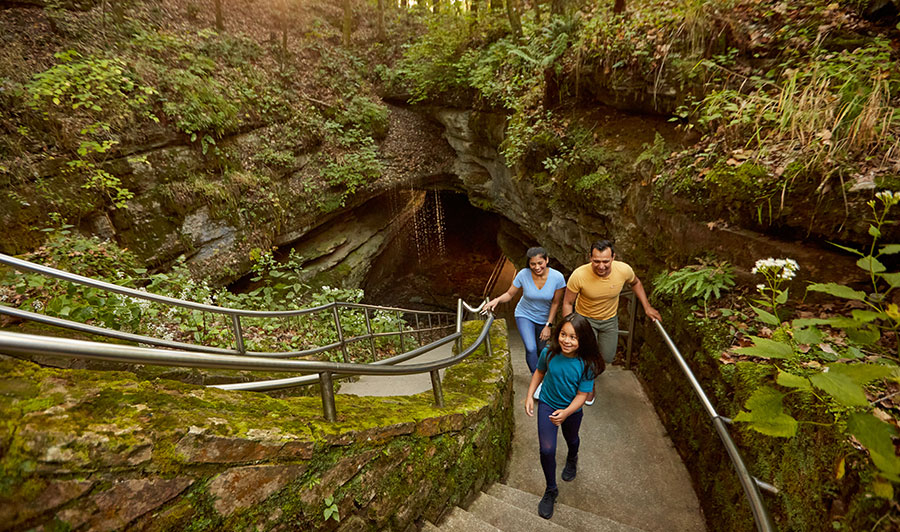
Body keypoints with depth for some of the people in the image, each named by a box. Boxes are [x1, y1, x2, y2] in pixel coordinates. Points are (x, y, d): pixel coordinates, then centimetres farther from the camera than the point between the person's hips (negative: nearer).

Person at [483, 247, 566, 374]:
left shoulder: (557, 277, -21)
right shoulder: (523, 274, -22)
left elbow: (555, 303, -10)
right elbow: (510, 294, -10)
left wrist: (548, 325, -9)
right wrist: (497, 300, -30)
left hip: (544, 319, 2)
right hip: (525, 316, -1)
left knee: (541, 350, 17)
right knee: (531, 349, -20)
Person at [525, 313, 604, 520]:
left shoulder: (587, 364, -28)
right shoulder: (548, 353, -23)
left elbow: (582, 395, -21)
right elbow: (539, 372, -3)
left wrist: (566, 413, -35)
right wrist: (530, 396, -8)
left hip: (572, 410, 0)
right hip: (547, 404, 0)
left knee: (571, 439, 29)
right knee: (547, 450, -8)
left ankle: (572, 459, 65)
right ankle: (551, 490, 19)